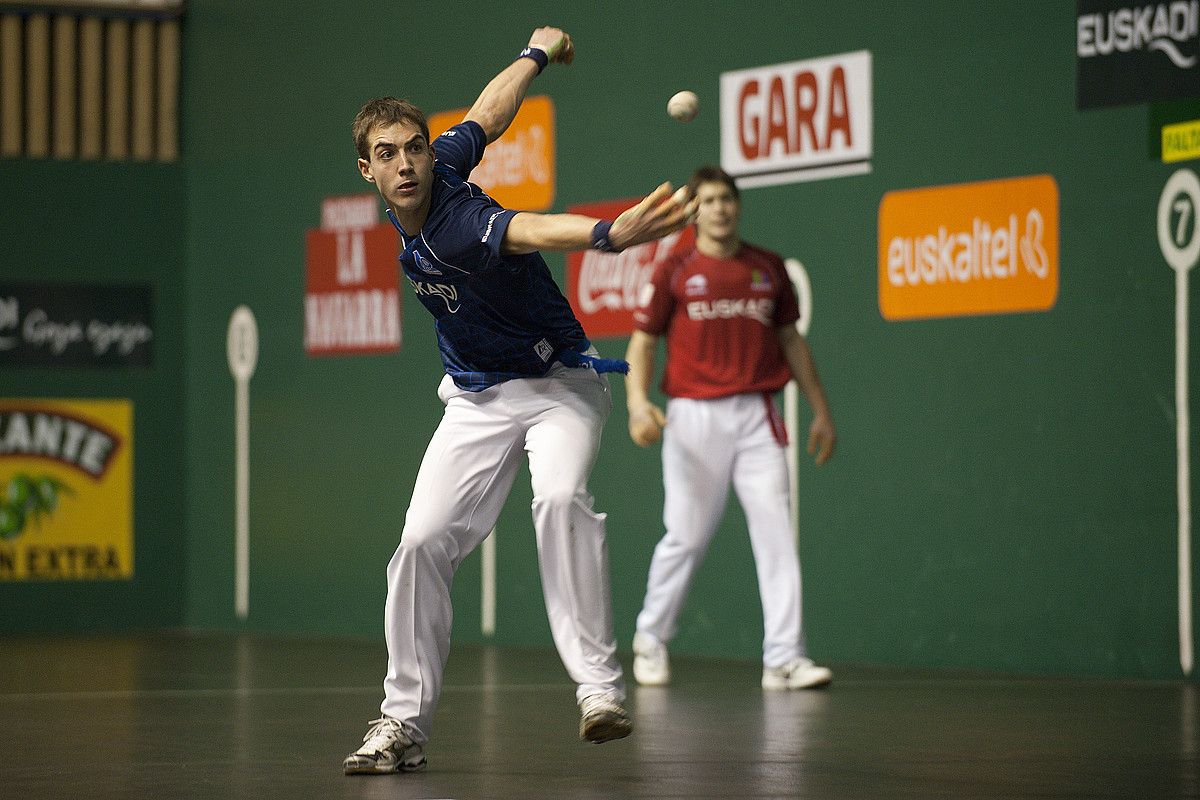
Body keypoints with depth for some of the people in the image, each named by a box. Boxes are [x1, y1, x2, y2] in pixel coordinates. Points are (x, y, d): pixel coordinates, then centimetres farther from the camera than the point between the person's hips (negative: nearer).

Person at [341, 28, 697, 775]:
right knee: (424, 541, -7)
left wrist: (611, 233, -72)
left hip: (558, 382, -7)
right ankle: (404, 722, 1)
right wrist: (537, 54, 30)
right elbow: (488, 115, 10)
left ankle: (599, 684, -38)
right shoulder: (445, 162, -6)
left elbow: (530, 229, -51)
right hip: (478, 399, 7)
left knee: (561, 497, -36)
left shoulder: (457, 226, -29)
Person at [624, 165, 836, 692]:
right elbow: (642, 343, 3)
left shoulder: (769, 268, 11)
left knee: (776, 530, -8)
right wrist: (638, 403, -14)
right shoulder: (674, 273, 3)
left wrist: (821, 411, 16)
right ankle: (651, 638, 26)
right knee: (687, 536, 4)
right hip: (694, 416, -2)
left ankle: (783, 658, -9)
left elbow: (792, 341, 18)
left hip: (756, 417, 2)